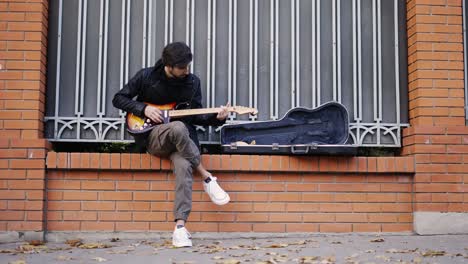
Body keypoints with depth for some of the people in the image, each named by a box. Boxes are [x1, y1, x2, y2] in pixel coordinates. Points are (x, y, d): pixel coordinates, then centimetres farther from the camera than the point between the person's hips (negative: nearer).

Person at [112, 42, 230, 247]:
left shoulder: (192, 82, 5)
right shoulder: (146, 76, -2)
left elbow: (195, 116, 9)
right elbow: (119, 98, 4)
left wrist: (216, 118, -10)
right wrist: (143, 109, -11)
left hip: (183, 138, 2)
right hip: (152, 137, -2)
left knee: (184, 166, -33)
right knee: (177, 127, -38)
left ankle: (180, 226, -34)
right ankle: (207, 179, -22)